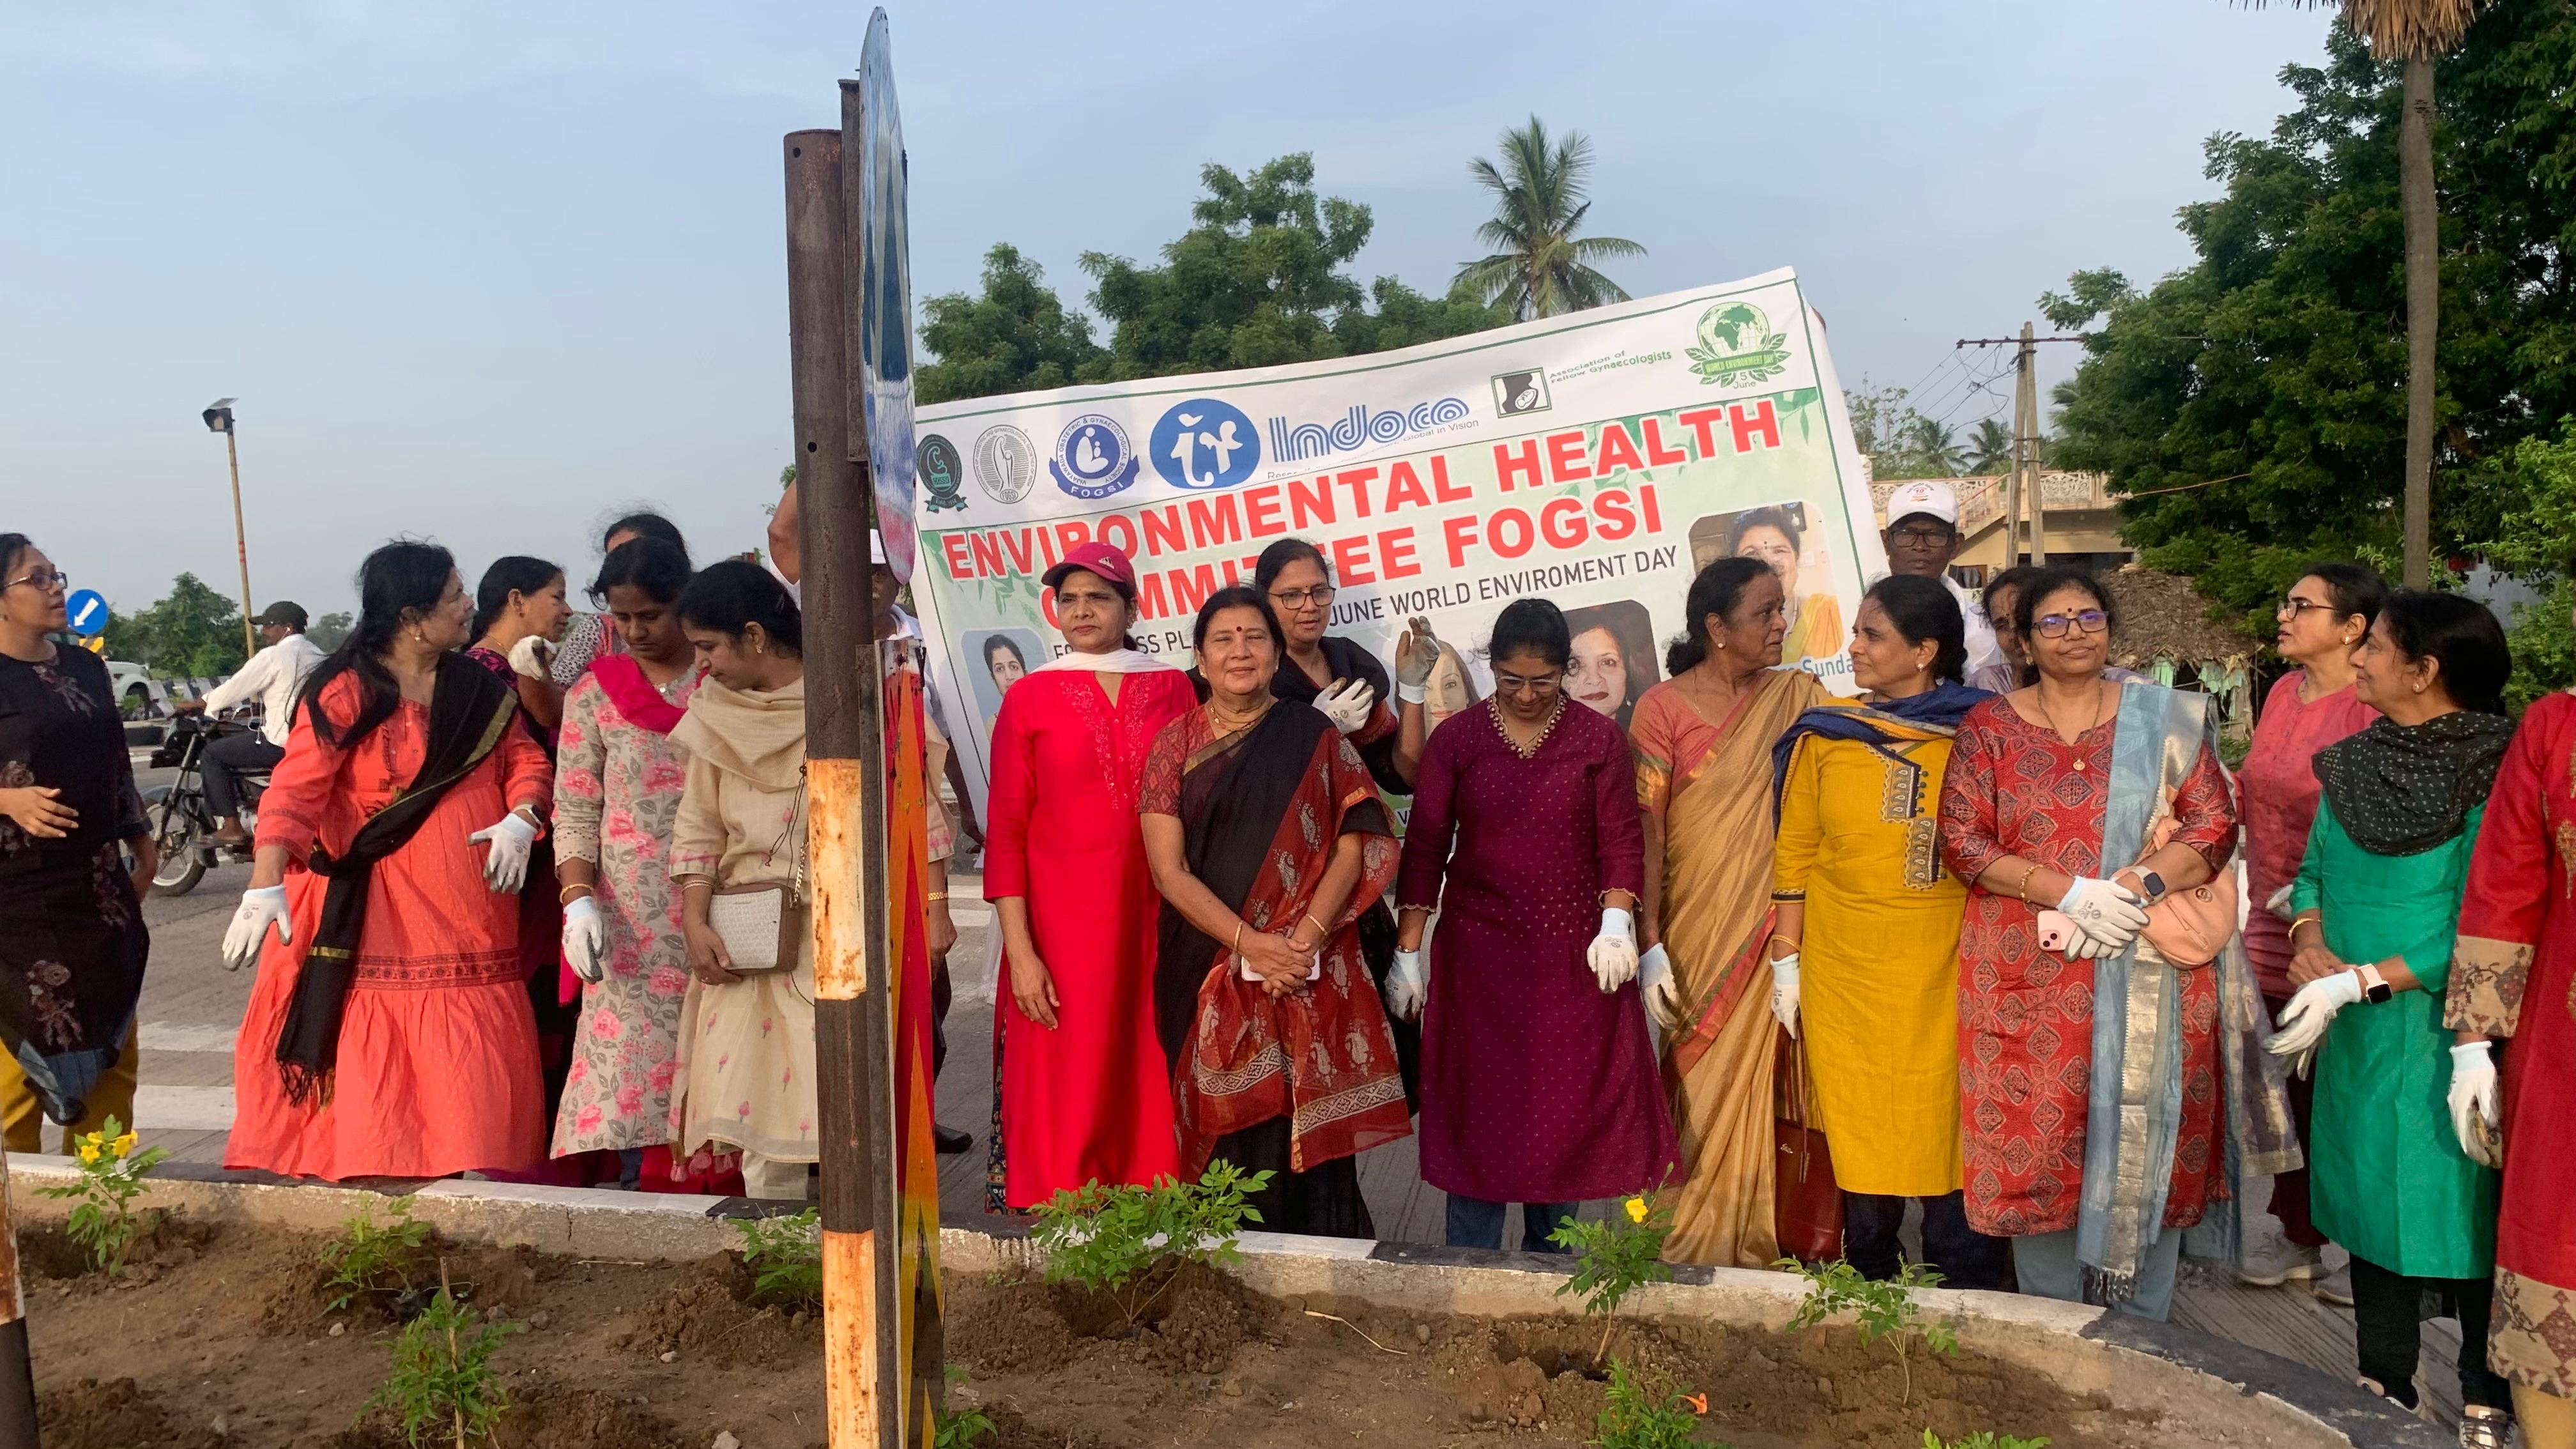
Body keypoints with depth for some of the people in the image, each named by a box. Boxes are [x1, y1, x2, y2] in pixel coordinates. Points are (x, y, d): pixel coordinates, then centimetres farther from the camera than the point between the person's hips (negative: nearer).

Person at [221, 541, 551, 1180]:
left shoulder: (479, 687, 10)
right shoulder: (346, 692, -9)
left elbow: (526, 759, 11)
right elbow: (295, 790, -16)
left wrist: (520, 817, -10)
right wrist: (266, 884, -29)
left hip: (469, 918, 5)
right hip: (373, 922, -5)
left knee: (472, 1078, 6)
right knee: (368, 1072, -1)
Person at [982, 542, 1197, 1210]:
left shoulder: (1172, 689, 7)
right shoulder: (1030, 697, 2)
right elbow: (1006, 831, -1)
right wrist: (1020, 952, -8)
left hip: (1154, 927, 2)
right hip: (1060, 927, -2)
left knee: (1149, 1093, 6)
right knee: (1065, 1104, 0)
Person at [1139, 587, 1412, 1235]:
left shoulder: (1316, 737, 5)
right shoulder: (1175, 744, 4)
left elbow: (1352, 848, 0)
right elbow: (1169, 870, -3)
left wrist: (1302, 940, -13)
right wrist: (1249, 943, -14)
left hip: (1312, 976, 0)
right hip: (1209, 975, 0)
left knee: (1313, 1135, 0)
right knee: (1236, 1139, 1)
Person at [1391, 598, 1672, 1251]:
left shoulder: (1599, 739, 2)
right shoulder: (1456, 739, 0)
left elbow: (1621, 841, 1)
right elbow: (1424, 848, 0)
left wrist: (1616, 922, -13)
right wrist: (1409, 952, -3)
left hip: (1573, 953, 1)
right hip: (1477, 952, 0)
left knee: (1570, 1104, 6)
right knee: (1478, 1106, 3)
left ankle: (1551, 1259, 23)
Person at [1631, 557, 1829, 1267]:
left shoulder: (1799, 697, 6)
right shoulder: (1663, 707, -3)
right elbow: (1645, 830, -7)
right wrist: (1651, 948, -11)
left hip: (1775, 935, 2)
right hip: (1698, 935, -2)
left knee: (1759, 1090, 5)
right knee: (1703, 1094, 5)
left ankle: (1756, 1246, 21)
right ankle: (1698, 1248, 21)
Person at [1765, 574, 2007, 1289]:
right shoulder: (1824, 734, 2)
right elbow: (1795, 852, 4)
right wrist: (1786, 961, 1)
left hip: (1948, 967, -1)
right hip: (1845, 966, 1)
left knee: (1951, 1121, 4)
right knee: (1861, 1124, 6)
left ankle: (1966, 1298, 18)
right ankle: (1869, 1285, 21)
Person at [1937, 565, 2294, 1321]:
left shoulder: (2168, 720, 6)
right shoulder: (1989, 728, 5)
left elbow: (2214, 827, 0)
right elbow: (1962, 841, -3)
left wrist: (2136, 889, -16)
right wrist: (2072, 895, -14)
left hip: (2151, 974, 0)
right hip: (2028, 976, 0)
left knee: (2148, 1149, 5)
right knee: (2038, 1148, 3)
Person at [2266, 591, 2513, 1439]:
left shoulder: (2493, 773, -14)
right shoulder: (2355, 762, 5)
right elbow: (2314, 873, 13)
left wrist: (2359, 981, -21)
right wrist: (2310, 946, -6)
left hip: (2447, 1031, -6)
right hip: (2357, 1036, 6)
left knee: (2460, 1204, 5)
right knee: (2369, 1201, 14)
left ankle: (2486, 1402, 22)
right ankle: (2383, 1387, 28)